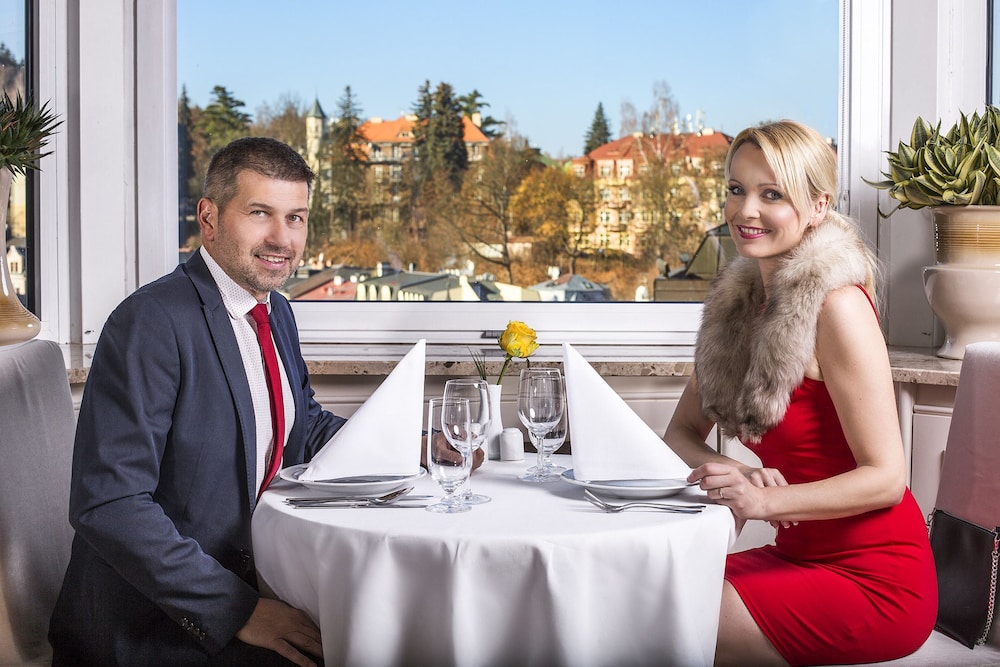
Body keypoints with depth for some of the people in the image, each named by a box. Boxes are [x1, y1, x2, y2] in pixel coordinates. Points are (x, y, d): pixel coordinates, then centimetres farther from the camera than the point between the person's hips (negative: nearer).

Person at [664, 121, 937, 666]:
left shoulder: (836, 304, -18)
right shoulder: (737, 301, 5)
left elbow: (886, 477, -19)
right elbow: (681, 433, 5)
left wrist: (765, 501, -32)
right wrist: (738, 475, -16)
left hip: (873, 581, -7)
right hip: (797, 556, 7)